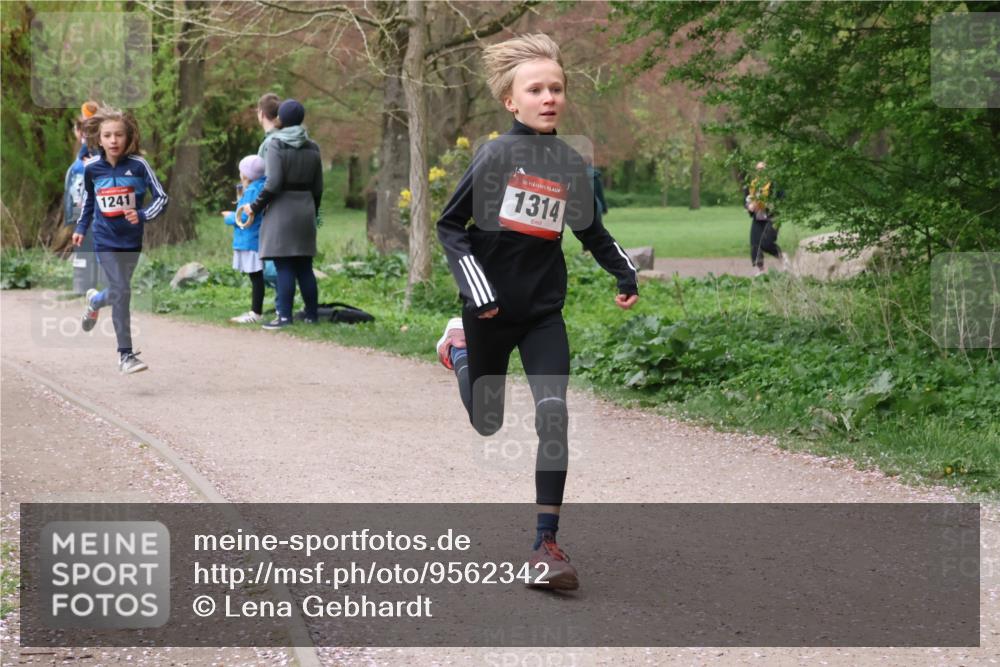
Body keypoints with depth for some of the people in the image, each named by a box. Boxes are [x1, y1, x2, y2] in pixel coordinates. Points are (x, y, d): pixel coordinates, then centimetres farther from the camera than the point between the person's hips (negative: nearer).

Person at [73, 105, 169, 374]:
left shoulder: (138, 165, -11)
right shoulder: (92, 169, -4)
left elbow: (161, 198, -9)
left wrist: (142, 215, -24)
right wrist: (81, 228, 16)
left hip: (132, 240, 1)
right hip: (106, 241, -1)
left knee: (120, 292, 17)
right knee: (121, 292, -13)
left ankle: (95, 301, 54)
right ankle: (126, 354, -6)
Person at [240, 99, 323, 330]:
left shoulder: (276, 145, -10)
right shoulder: (312, 148, 8)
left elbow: (273, 183, -17)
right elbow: (318, 186, 11)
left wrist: (255, 207, -7)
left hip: (282, 209, -6)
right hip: (306, 208, 6)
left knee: (284, 267, -5)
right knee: (304, 266, 11)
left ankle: (285, 316, -7)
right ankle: (311, 313, 13)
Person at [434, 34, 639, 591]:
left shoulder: (571, 163, 2)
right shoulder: (496, 156, -10)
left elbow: (592, 232, 17)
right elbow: (450, 225, -7)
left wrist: (626, 274, 6)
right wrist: (476, 290, -16)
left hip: (544, 313, 2)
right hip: (491, 308, -2)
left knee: (554, 415, -14)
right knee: (487, 424, 13)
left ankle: (546, 544, -10)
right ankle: (459, 343, 46)